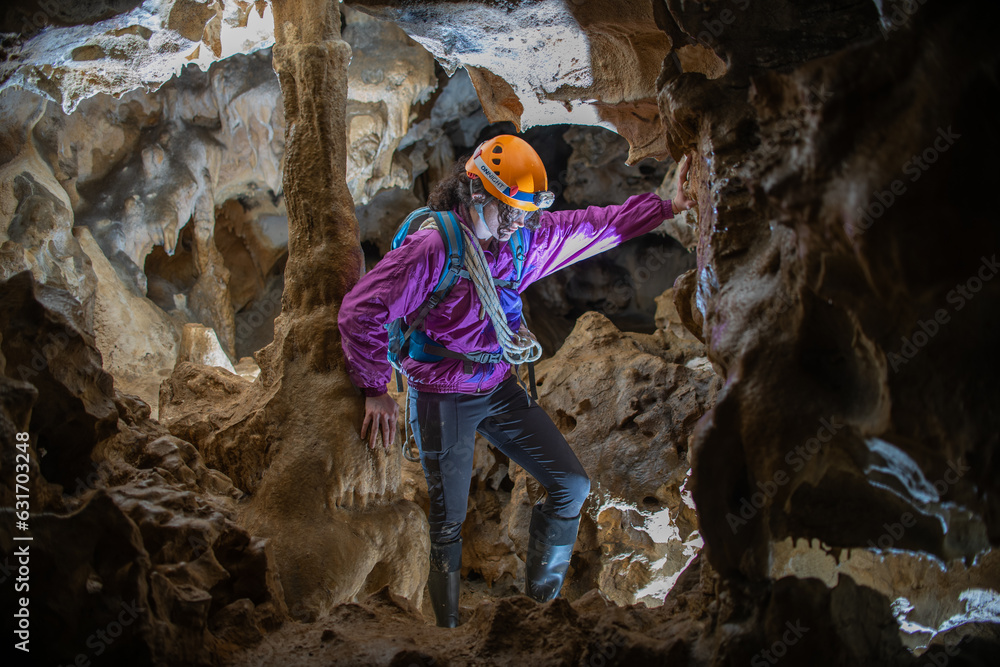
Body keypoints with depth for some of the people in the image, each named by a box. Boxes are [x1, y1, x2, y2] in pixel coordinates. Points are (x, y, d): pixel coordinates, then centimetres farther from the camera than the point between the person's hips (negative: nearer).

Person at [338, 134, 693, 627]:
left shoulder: (527, 237, -2)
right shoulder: (434, 247, -23)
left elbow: (596, 226, 8)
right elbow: (361, 311, -24)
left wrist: (667, 207, 3)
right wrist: (375, 392, -23)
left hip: (499, 387, 7)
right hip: (443, 397, -7)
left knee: (572, 486, 6)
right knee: (447, 524, 4)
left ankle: (542, 595, 23)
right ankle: (446, 626, 25)